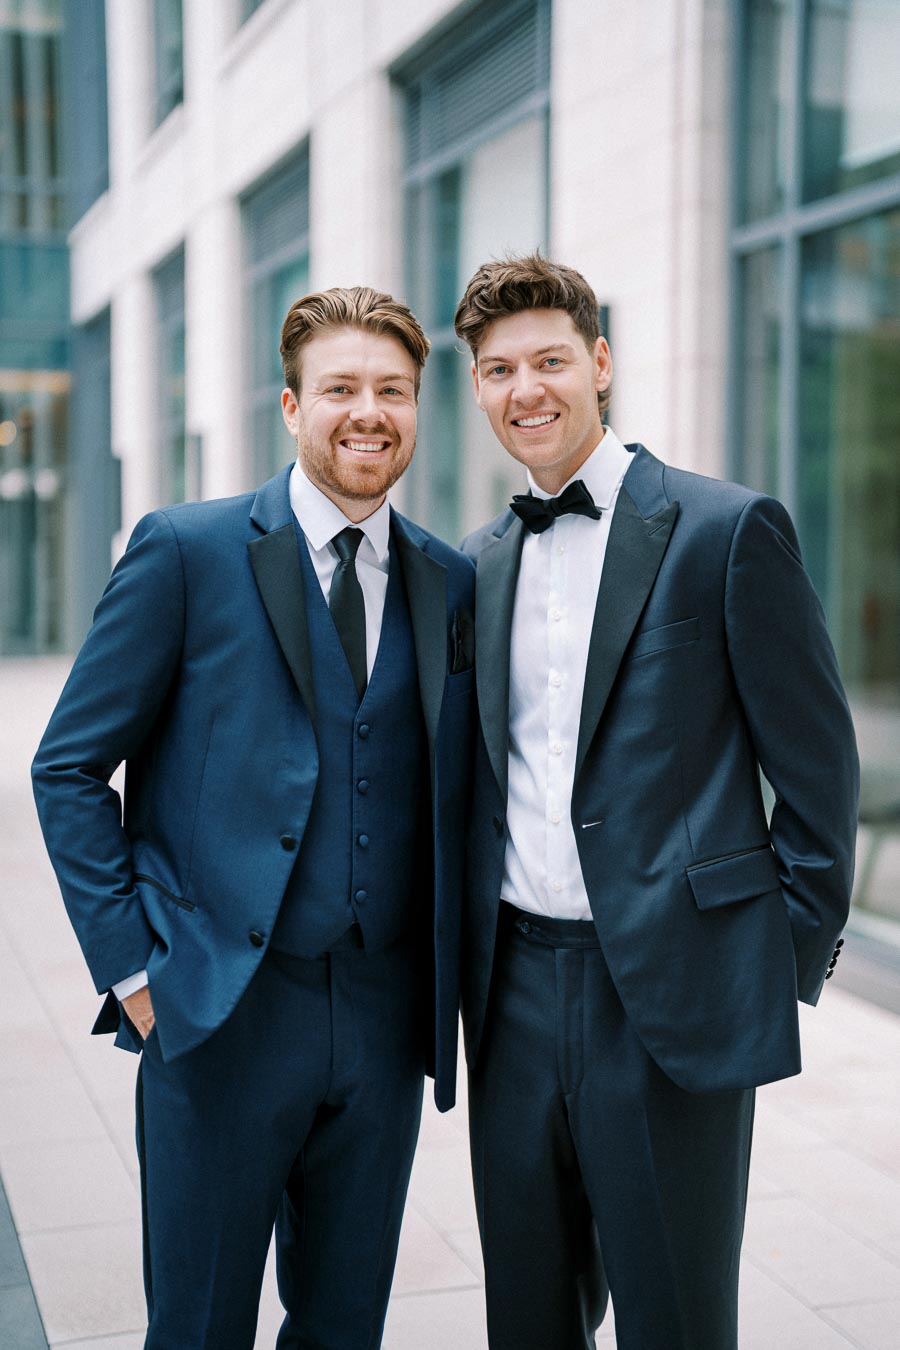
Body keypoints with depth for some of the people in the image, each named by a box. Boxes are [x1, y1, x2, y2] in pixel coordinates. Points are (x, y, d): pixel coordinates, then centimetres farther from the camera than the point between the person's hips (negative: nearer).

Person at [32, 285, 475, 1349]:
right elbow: (69, 767, -3)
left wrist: (451, 983, 4)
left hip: (386, 1017, 4)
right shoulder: (186, 552, -5)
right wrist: (132, 965, -8)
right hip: (222, 1013, -3)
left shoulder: (453, 584, 7)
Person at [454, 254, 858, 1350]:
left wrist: (793, 960, -4)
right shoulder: (480, 561, 11)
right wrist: (475, 955, 12)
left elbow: (817, 763, -4)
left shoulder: (726, 528, -6)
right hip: (515, 995, 5)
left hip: (671, 1000, -5)